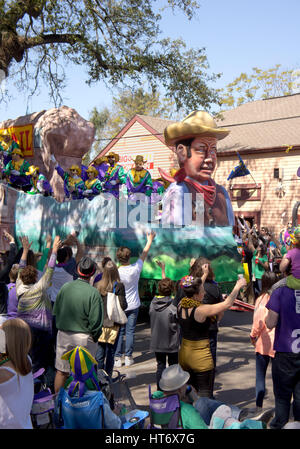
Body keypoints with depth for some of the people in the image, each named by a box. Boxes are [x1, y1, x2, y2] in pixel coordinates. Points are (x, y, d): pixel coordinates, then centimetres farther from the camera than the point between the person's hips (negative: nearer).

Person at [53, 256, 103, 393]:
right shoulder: (93, 293, -16)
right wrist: (95, 336, 0)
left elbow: (55, 312, 4)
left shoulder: (65, 288, -5)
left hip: (63, 335, 4)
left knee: (61, 371, 16)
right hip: (84, 337, -3)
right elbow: (96, 320, -16)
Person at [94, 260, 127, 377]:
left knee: (99, 353, 10)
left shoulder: (97, 286, -3)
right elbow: (123, 305, -13)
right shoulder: (119, 286, -11)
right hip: (113, 324, -2)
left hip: (99, 323, 2)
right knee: (110, 352, 9)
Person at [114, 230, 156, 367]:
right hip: (133, 306, 1)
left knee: (119, 332, 6)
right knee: (130, 331, 8)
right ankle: (128, 357, 12)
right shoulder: (135, 269, -11)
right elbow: (144, 254, 5)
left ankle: (117, 358, 8)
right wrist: (150, 240, 21)